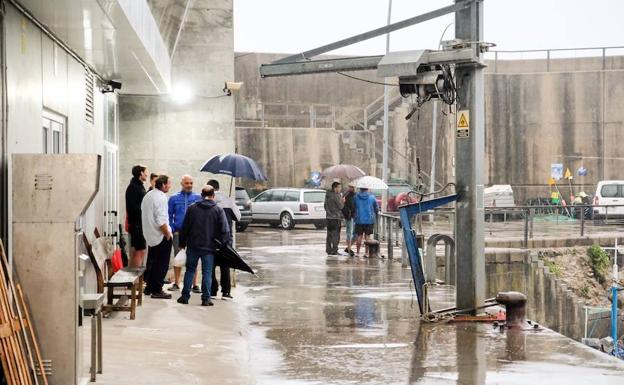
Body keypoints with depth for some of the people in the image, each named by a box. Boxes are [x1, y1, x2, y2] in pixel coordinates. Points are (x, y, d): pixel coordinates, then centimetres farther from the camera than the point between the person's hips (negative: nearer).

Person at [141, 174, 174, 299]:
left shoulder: (148, 195, 10)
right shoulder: (160, 198, -18)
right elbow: (161, 221, -24)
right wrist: (168, 234, -13)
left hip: (150, 236, 9)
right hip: (161, 236, -9)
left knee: (152, 262, 18)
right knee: (162, 264, -2)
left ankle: (149, 287, 24)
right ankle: (157, 290, 0)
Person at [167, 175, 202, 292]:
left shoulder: (198, 198, 3)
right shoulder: (174, 198, 6)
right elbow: (169, 216, 6)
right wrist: (172, 230, -4)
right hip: (178, 233, 1)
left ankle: (194, 284, 7)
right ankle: (176, 283, 16)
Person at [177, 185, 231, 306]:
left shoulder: (192, 208, 1)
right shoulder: (218, 210, -3)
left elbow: (185, 228, 4)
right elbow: (224, 230, -6)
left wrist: (182, 243, 13)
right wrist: (227, 244, 1)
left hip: (192, 246, 2)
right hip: (209, 247, -2)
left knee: (190, 270, 12)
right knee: (207, 273, 3)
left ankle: (185, 296, 12)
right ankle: (206, 298, 0)